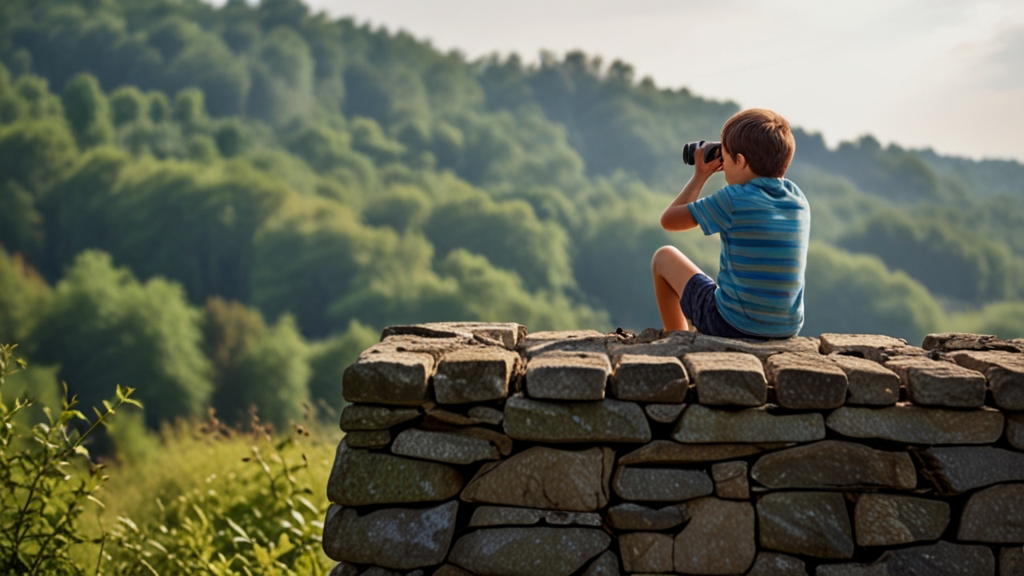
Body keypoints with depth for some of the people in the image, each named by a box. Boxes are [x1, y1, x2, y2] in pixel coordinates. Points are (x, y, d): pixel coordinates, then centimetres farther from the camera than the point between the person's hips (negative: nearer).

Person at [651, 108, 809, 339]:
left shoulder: (733, 200, -16)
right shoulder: (798, 199, 1)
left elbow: (668, 220, -4)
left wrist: (700, 175, 7)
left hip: (732, 325, -5)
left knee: (665, 257, 16)